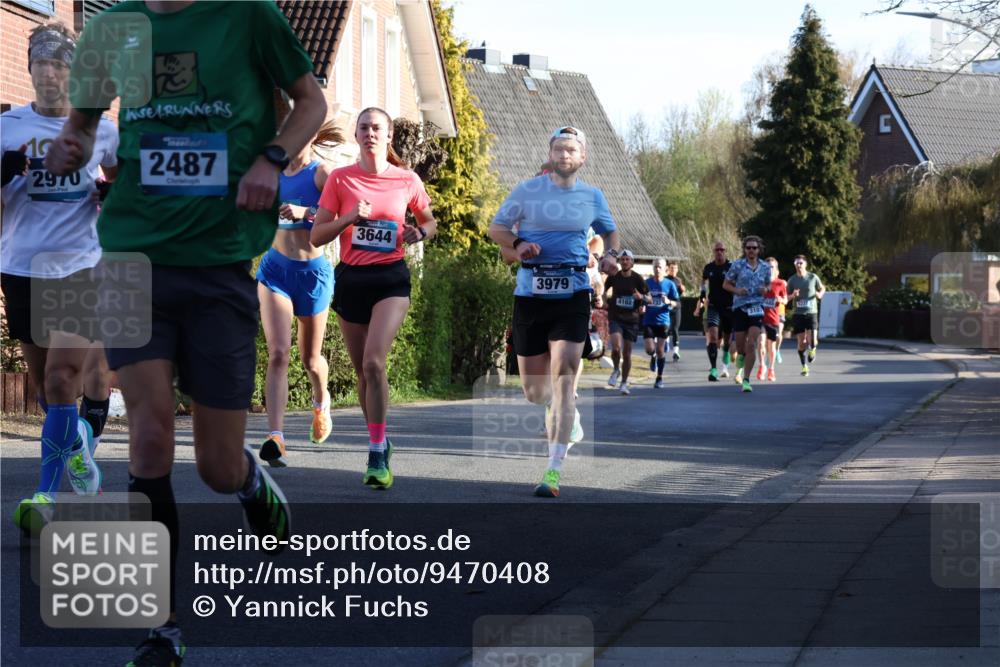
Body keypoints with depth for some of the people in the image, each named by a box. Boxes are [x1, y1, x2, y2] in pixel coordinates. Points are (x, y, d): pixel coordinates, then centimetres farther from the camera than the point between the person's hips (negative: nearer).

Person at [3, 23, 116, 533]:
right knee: (45, 385, 11)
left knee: (62, 381, -14)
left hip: (81, 267, -2)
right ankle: (80, 457, 35)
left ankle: (48, 495, -12)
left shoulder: (101, 131, 4)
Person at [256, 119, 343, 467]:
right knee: (277, 354, -15)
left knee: (310, 359, 15)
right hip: (275, 268, 3)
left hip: (312, 271, -3)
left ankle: (321, 401, 50)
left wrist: (306, 212, -33)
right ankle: (275, 437, -23)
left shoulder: (322, 172, -8)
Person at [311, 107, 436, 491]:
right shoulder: (340, 179, 2)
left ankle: (377, 456, -16)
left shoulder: (407, 181, 1)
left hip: (390, 279, -2)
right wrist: (350, 218, -15)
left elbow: (429, 221, 18)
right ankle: (380, 443, 28)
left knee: (373, 362, -20)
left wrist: (420, 232, -5)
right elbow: (317, 236, 1)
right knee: (362, 371, 9)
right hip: (350, 279, 2)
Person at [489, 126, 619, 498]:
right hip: (530, 296, 1)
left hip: (572, 297, -1)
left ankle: (554, 471, -16)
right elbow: (496, 228, 10)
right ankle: (567, 412, 44)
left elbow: (609, 231, 25)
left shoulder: (592, 197, 8)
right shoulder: (527, 190, 3)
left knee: (563, 379, -16)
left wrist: (610, 254, 3)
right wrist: (517, 245, -11)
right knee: (534, 392, 6)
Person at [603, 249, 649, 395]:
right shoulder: (614, 277, 0)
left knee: (627, 353, 3)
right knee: (616, 347, -21)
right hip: (615, 317, 0)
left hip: (631, 319, 0)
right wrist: (606, 300, 1)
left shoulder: (637, 279, -3)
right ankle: (616, 370, 8)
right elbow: (605, 290, 19)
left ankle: (624, 383, 17)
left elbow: (649, 298, 2)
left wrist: (641, 297, -19)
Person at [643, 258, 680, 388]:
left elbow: (677, 303, 3)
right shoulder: (646, 283, 2)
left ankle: (659, 378, 13)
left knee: (660, 350, 0)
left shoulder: (670, 284, 0)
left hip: (663, 321, -1)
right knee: (650, 349, -9)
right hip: (648, 321, 1)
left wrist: (669, 302, -17)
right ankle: (653, 357, 30)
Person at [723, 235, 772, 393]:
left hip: (757, 308, 0)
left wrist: (765, 290, -3)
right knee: (740, 347, 4)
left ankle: (746, 380, -9)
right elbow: (726, 284, 7)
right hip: (740, 307, 0)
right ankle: (740, 366, 41)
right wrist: (736, 290, -12)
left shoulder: (765, 267, 7)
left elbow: (768, 284, 20)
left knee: (751, 345, -14)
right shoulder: (737, 265, 1)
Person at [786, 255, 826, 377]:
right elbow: (787, 296, 10)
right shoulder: (792, 280, 3)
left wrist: (820, 294, -9)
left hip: (811, 312, -1)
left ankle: (812, 349, 21)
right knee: (801, 341, 1)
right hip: (798, 313, 1)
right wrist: (793, 295, -13)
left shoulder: (813, 277, 0)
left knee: (812, 341, -15)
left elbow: (822, 289, 14)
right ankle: (805, 366, 15)